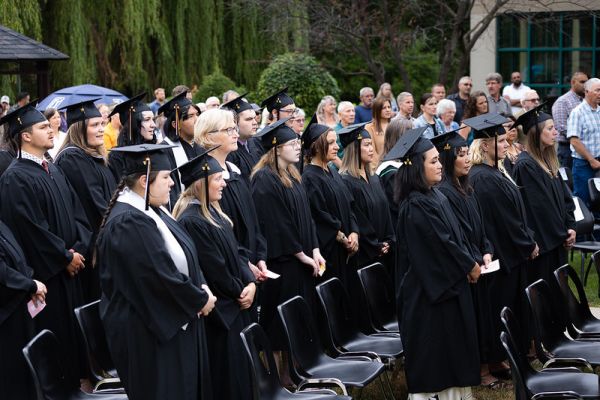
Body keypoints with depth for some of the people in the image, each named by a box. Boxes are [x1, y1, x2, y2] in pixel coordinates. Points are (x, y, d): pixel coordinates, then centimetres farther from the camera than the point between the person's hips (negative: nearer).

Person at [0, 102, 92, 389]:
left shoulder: (52, 171, 12)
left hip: (68, 266, 8)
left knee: (71, 327, 13)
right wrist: (66, 257, -14)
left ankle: (74, 380, 23)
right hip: (45, 271, -8)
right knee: (53, 330, 0)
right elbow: (31, 227, -20)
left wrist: (79, 248, -5)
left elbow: (76, 212, 11)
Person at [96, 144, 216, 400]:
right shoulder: (128, 223, -24)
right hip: (149, 331, -10)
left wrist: (201, 286, -4)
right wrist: (200, 299, -12)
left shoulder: (150, 210, 7)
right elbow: (161, 276, -25)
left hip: (173, 321, 10)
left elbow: (182, 255, 12)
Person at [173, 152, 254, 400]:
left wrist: (250, 282, -4)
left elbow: (234, 254, 12)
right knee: (225, 375, 0)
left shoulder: (212, 212, 9)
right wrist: (239, 291, -6)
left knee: (239, 367, 15)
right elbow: (215, 270, -20)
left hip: (233, 304, 10)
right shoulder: (191, 221, -22)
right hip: (217, 310, -10)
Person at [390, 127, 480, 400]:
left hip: (448, 284, 10)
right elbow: (441, 242, -20)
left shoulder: (434, 196, 8)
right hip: (430, 287, -9)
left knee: (453, 344, 14)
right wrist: (470, 265, -9)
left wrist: (472, 261, 3)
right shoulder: (415, 206, -21)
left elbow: (456, 234, 13)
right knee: (432, 345, -2)